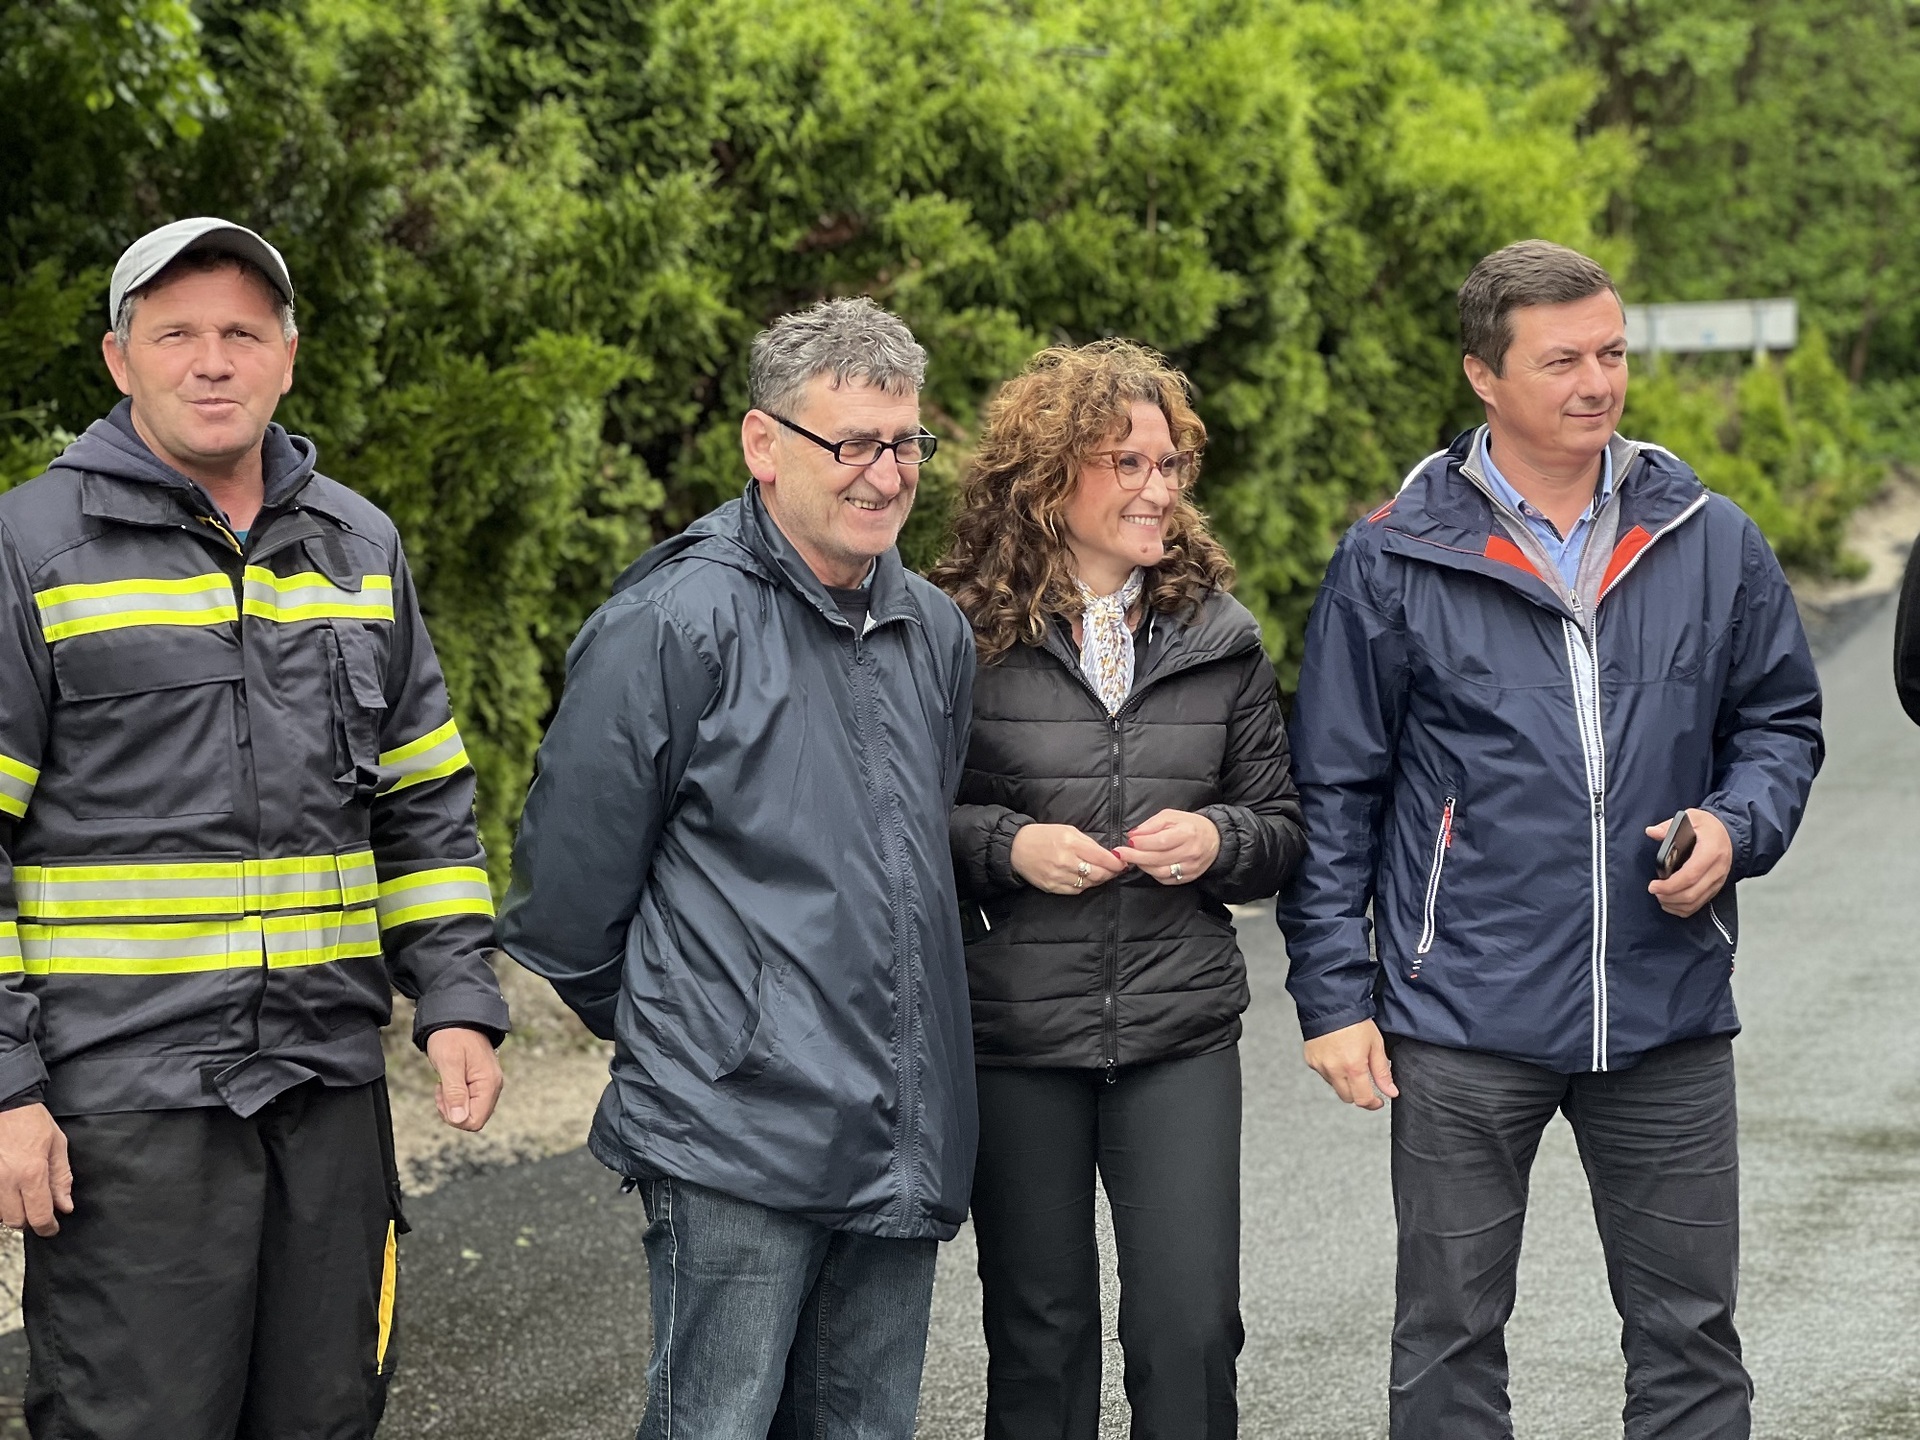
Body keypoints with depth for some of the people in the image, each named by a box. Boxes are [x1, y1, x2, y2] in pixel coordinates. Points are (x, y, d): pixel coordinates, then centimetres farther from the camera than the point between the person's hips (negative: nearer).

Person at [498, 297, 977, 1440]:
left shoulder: (936, 632, 12)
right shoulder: (677, 625, -11)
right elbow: (570, 881, -6)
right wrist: (666, 1038, 6)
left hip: (903, 1143, 7)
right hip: (737, 1141, -7)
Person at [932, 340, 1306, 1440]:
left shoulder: (1220, 639, 7)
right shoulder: (969, 637, -3)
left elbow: (1285, 829, 12)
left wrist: (1219, 840, -9)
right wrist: (1008, 846, -15)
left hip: (1180, 1030, 2)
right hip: (1014, 1033, -2)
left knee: (1192, 1327, -4)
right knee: (1038, 1329, 8)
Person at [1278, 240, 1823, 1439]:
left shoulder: (1712, 546, 4)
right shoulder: (1392, 563, -2)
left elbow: (1782, 721, 14)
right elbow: (1335, 792, 1)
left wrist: (1736, 827, -7)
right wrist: (1334, 993, -3)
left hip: (1670, 1018, 2)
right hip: (1465, 1019, -2)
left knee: (1691, 1336, 10)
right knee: (1451, 1338, 8)